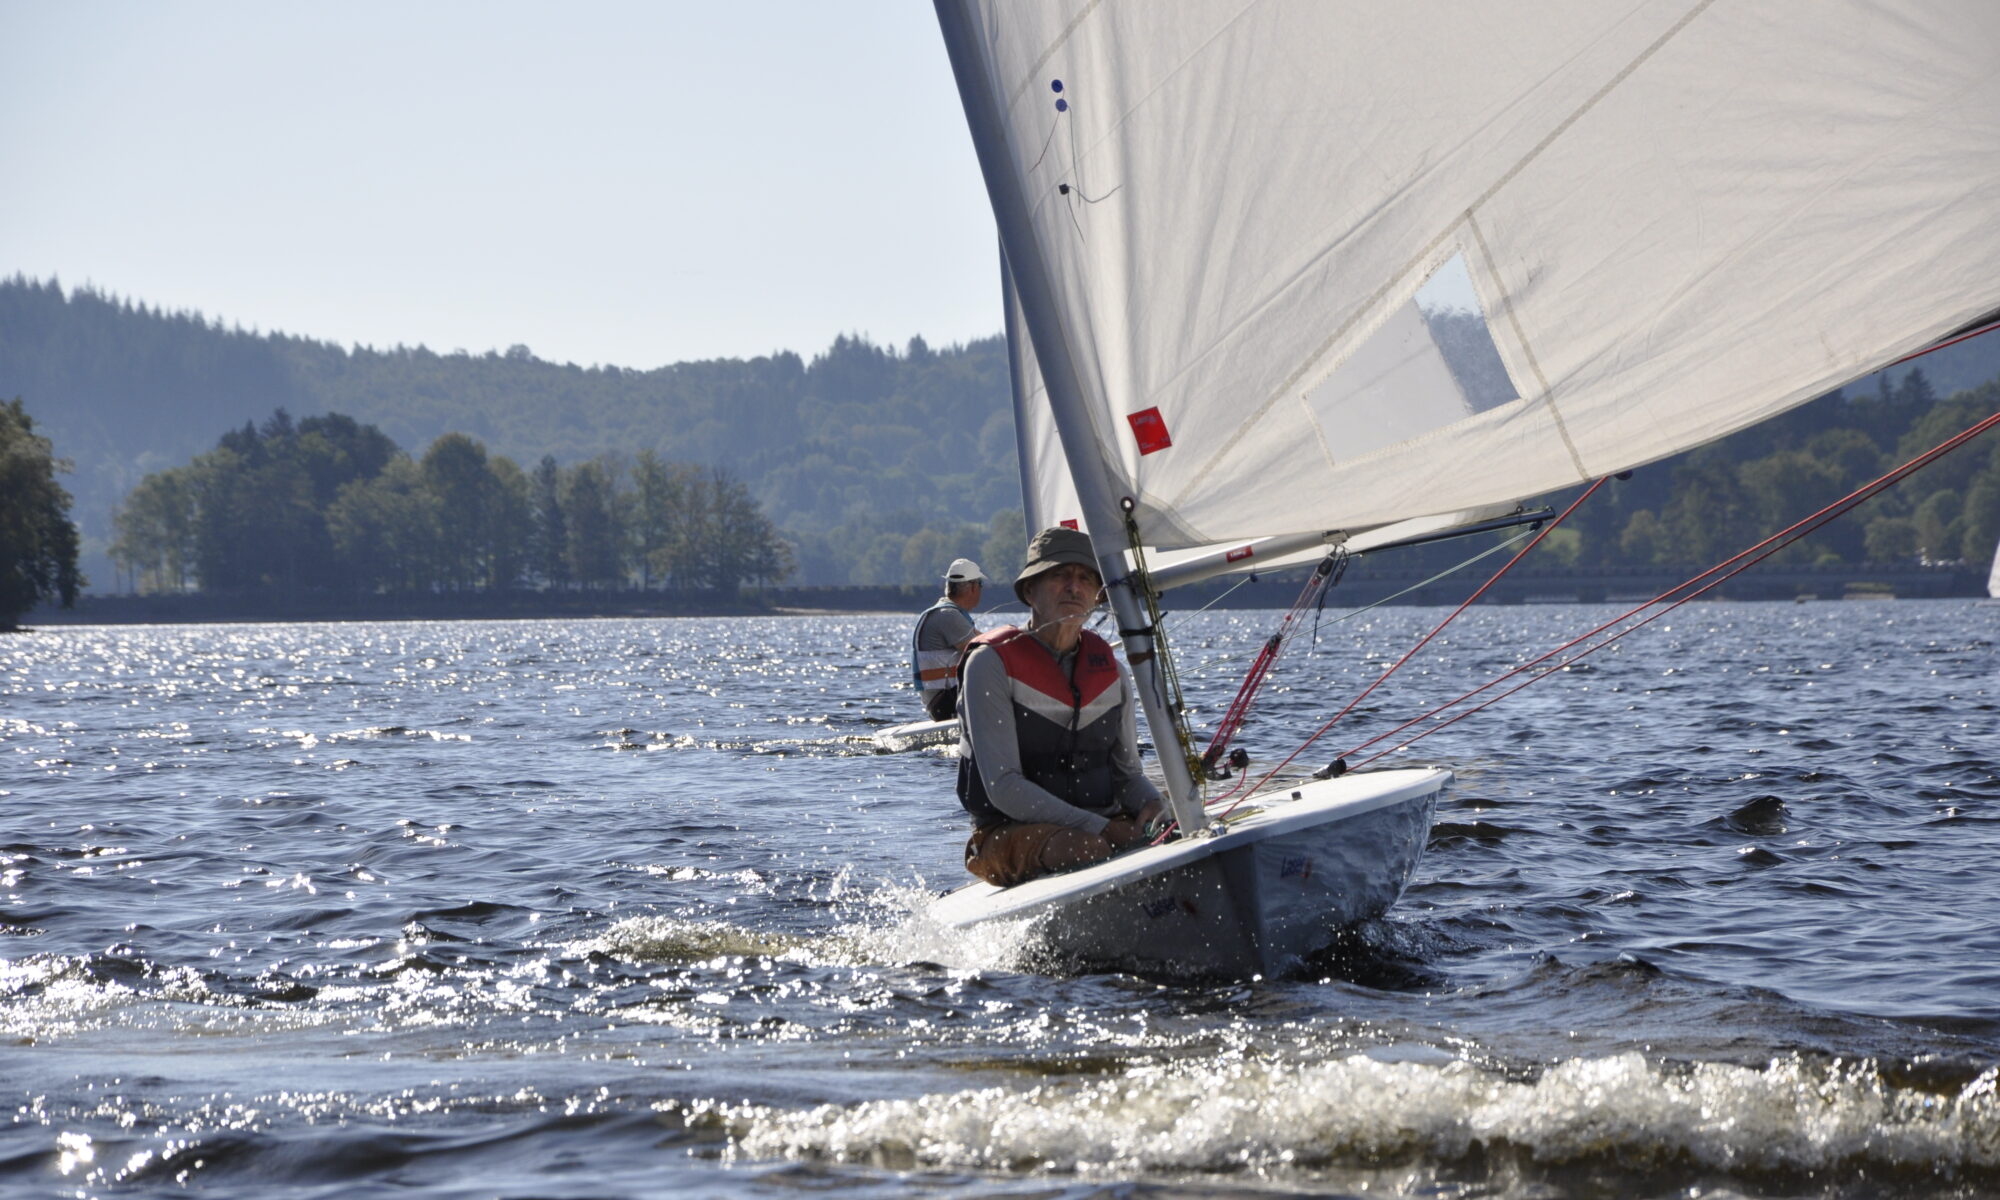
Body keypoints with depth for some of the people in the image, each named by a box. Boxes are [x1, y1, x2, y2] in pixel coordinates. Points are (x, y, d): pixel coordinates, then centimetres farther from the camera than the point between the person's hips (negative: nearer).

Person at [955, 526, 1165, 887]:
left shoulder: (1111, 671, 13)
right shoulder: (991, 664, -5)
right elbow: (1003, 788, -13)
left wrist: (1152, 805, -8)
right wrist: (1097, 828, -22)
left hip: (1102, 824, 5)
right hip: (1008, 835, -5)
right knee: (1089, 849, -38)